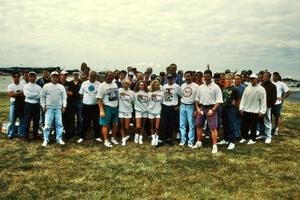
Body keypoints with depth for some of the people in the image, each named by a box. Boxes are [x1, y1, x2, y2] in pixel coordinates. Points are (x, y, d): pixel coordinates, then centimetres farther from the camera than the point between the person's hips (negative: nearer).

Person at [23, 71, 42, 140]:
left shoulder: (38, 87, 10)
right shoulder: (26, 86, 4)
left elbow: (40, 96, -3)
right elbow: (27, 95, -12)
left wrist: (32, 95, -12)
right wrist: (36, 94, -8)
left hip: (36, 105, 2)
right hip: (28, 104, -2)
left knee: (36, 121, 7)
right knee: (27, 121, 1)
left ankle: (35, 135, 18)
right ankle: (26, 135, 11)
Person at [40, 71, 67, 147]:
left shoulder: (61, 87, 7)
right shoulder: (46, 86, 2)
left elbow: (64, 97, 7)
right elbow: (42, 97, 4)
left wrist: (64, 106, 0)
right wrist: (43, 106, -2)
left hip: (58, 108, 2)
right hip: (49, 107, -2)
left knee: (59, 124, 5)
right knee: (47, 124, -3)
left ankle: (59, 139, 14)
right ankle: (45, 140, 6)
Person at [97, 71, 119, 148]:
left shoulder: (115, 84, 9)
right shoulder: (102, 86, -9)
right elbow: (99, 99, -12)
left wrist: (118, 106, 10)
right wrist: (101, 110, -17)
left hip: (115, 107, 6)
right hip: (107, 107, -6)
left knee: (115, 124, 13)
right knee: (106, 125, 2)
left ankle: (113, 138, 31)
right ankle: (106, 141, 12)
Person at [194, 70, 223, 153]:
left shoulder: (215, 87, -6)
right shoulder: (201, 87, 10)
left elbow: (219, 101, -10)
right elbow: (197, 99, 15)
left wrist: (212, 110, -18)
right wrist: (197, 108, 3)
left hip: (211, 108, -5)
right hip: (201, 108, 5)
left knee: (213, 127, -5)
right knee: (199, 125, 12)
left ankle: (214, 146, 2)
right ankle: (198, 142, 28)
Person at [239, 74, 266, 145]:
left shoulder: (261, 89, -7)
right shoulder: (247, 88, 5)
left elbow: (263, 101, -7)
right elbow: (243, 98, 7)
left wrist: (262, 111, -10)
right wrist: (241, 108, 3)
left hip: (255, 111, -4)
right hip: (246, 110, 4)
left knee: (253, 126, 7)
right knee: (243, 125, 9)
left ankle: (252, 139, 22)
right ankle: (244, 137, 26)